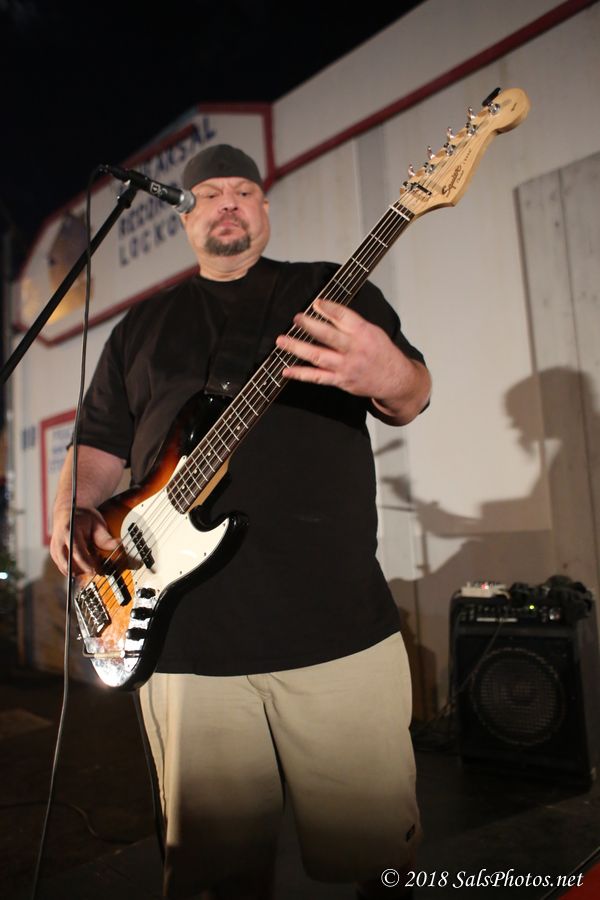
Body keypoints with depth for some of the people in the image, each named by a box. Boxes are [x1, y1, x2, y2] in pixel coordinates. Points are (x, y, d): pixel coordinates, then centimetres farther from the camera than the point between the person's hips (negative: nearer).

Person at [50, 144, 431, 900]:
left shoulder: (332, 289, 10)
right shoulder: (142, 325, 19)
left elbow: (410, 397, 0)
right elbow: (97, 441, 18)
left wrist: (387, 375, -25)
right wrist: (71, 513, -2)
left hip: (338, 624, -1)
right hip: (184, 637, 3)